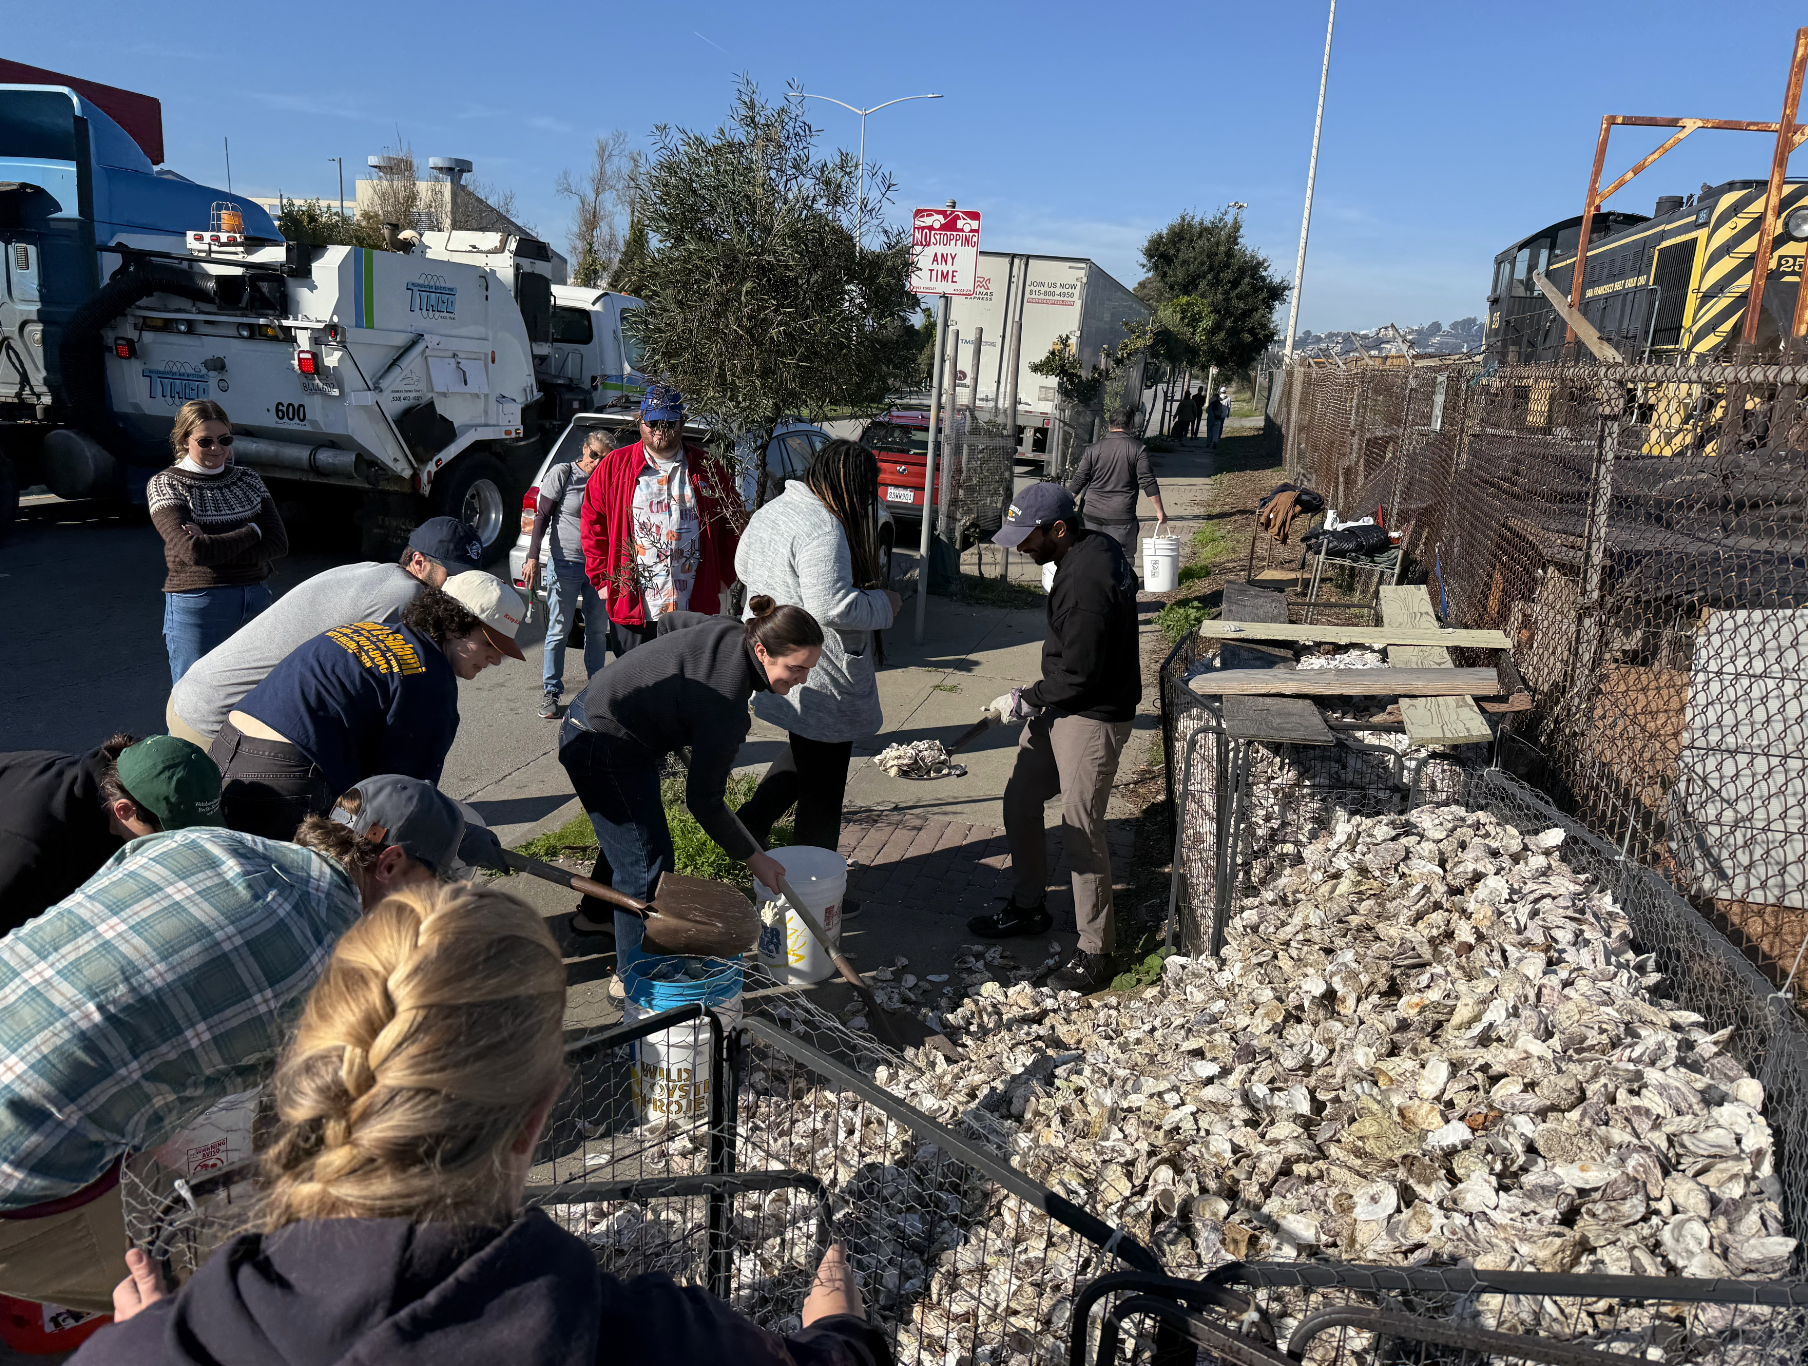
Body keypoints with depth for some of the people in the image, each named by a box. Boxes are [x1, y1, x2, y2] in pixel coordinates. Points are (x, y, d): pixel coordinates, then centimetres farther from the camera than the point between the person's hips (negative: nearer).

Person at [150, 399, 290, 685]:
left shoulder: (247, 479, 12)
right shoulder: (165, 485, 0)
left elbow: (279, 543, -1)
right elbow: (193, 550, -15)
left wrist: (214, 547, -11)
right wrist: (252, 532, -6)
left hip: (256, 599, 4)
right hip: (196, 605, -4)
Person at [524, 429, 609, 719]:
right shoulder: (562, 474, -6)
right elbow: (542, 517, -5)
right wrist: (533, 557, -11)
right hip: (565, 564, -3)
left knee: (598, 630, 11)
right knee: (558, 630, 2)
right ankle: (550, 692, 12)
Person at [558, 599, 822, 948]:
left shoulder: (731, 631, -9)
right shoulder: (727, 704, -32)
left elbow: (671, 622, 13)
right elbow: (702, 799, -23)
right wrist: (752, 858, -12)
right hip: (604, 753, -10)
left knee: (626, 836, 27)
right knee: (648, 866, -7)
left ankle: (593, 916, 49)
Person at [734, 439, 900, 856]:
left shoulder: (770, 511, 8)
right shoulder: (823, 528, -23)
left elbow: (743, 567, 23)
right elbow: (831, 606, -29)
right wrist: (883, 604, -13)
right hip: (819, 683, -9)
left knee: (803, 754, 30)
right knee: (822, 791, 5)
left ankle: (747, 826, 27)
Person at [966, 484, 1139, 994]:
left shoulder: (1087, 581, -27)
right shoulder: (1094, 548, 6)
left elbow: (1079, 675, -24)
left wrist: (1026, 701, -11)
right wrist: (1036, 699, 17)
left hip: (1092, 718, -11)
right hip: (1060, 706, 11)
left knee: (1080, 829, -4)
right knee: (1019, 801, 16)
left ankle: (1095, 952, 10)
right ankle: (1028, 907, 34)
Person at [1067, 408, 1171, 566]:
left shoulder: (1093, 449, 4)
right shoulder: (1138, 449, -3)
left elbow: (1078, 481, 5)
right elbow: (1147, 482, -6)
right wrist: (1160, 511, 0)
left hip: (1093, 515, 3)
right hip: (1122, 517, -3)